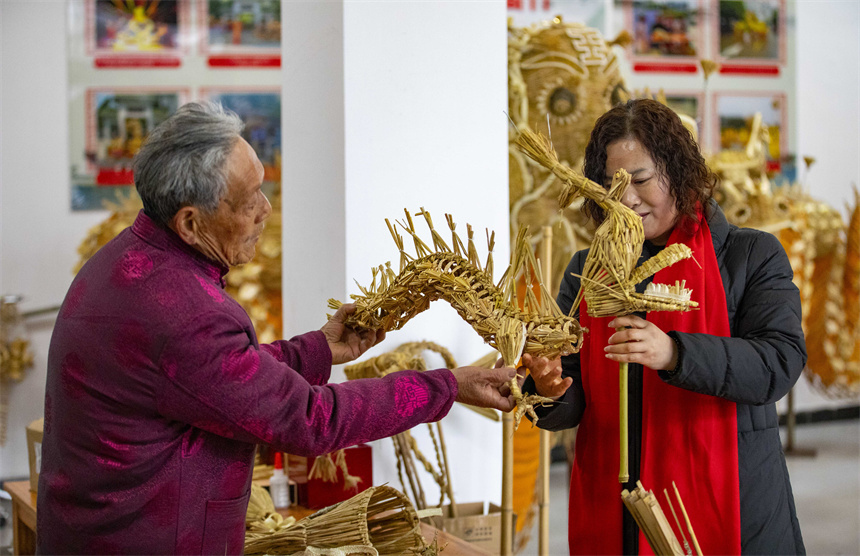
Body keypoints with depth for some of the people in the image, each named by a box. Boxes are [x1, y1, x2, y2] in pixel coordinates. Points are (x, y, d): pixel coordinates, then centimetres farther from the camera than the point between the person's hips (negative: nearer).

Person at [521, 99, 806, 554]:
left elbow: (780, 362, -16)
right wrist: (550, 393, -20)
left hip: (728, 512, -3)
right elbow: (568, 410, 5)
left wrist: (674, 354, -31)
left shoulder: (752, 256, -1)